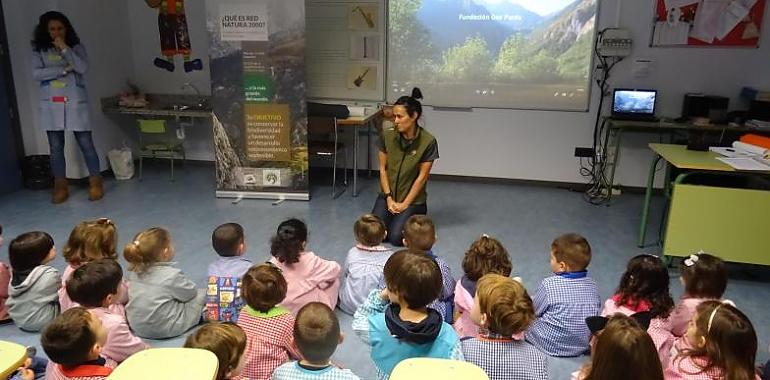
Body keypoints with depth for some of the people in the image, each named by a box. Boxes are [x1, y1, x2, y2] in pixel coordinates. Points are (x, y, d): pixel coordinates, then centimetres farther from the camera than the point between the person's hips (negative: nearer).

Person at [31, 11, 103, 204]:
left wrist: (64, 49, -14)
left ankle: (96, 183, 6)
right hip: (51, 104, 2)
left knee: (86, 143, -2)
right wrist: (64, 69, -11)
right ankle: (61, 187, 13)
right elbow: (36, 74, -6)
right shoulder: (39, 50, 6)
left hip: (75, 103, -2)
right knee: (56, 146, 5)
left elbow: (83, 68, -11)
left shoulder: (76, 47, 5)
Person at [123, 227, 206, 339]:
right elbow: (190, 293, -7)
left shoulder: (133, 271, -5)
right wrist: (185, 282, 15)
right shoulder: (172, 275, -23)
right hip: (164, 330, -7)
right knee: (203, 294, 6)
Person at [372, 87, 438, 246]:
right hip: (388, 195, 3)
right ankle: (394, 215, 18)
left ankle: (417, 216, 13)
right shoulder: (387, 135, -6)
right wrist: (389, 198, -7)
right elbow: (383, 168, 0)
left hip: (412, 199, -3)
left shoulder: (428, 141, -16)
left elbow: (422, 176, -11)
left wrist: (405, 204, -11)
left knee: (396, 237, -18)